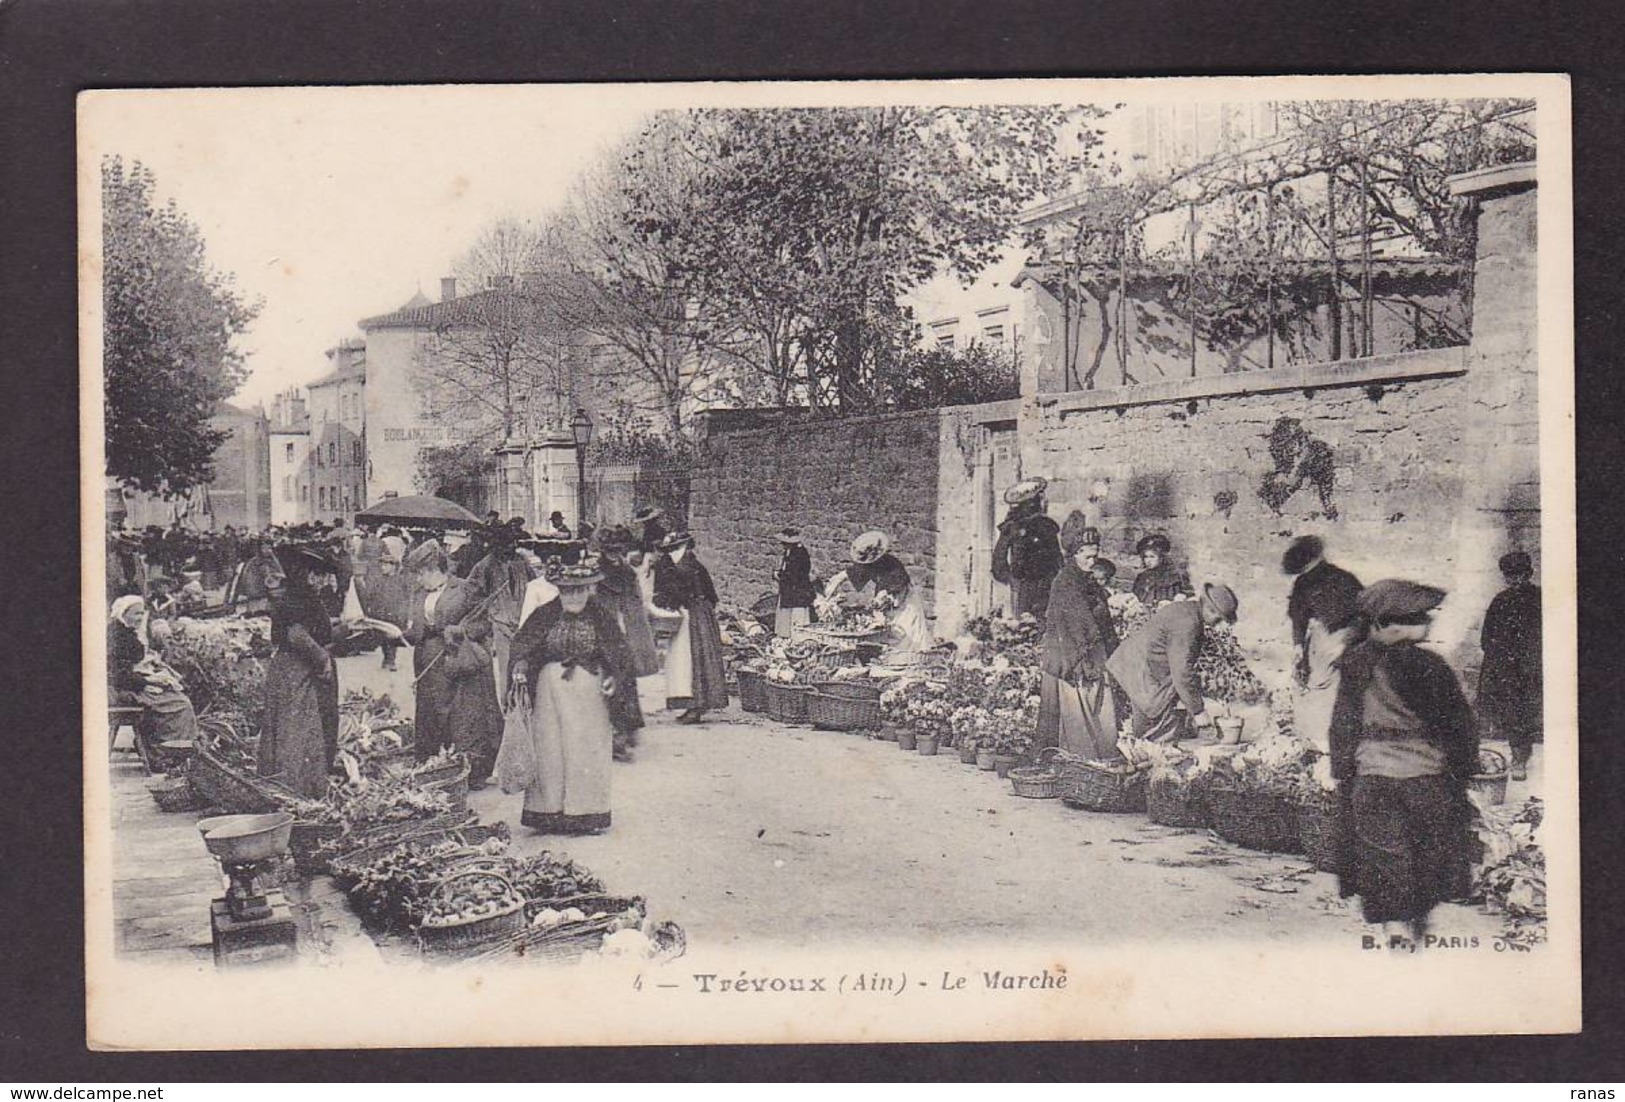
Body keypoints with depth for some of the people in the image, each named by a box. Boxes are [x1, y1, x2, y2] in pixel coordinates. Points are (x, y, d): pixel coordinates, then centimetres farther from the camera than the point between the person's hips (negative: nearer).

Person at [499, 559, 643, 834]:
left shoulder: (602, 618, 1)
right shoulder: (544, 615, 3)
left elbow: (620, 658, 2)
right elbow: (523, 644, -2)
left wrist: (614, 679, -15)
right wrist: (520, 666, -21)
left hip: (589, 693, -1)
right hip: (550, 690, 1)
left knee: (586, 753, 1)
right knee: (548, 751, 2)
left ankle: (588, 814, 10)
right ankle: (548, 814, 9)